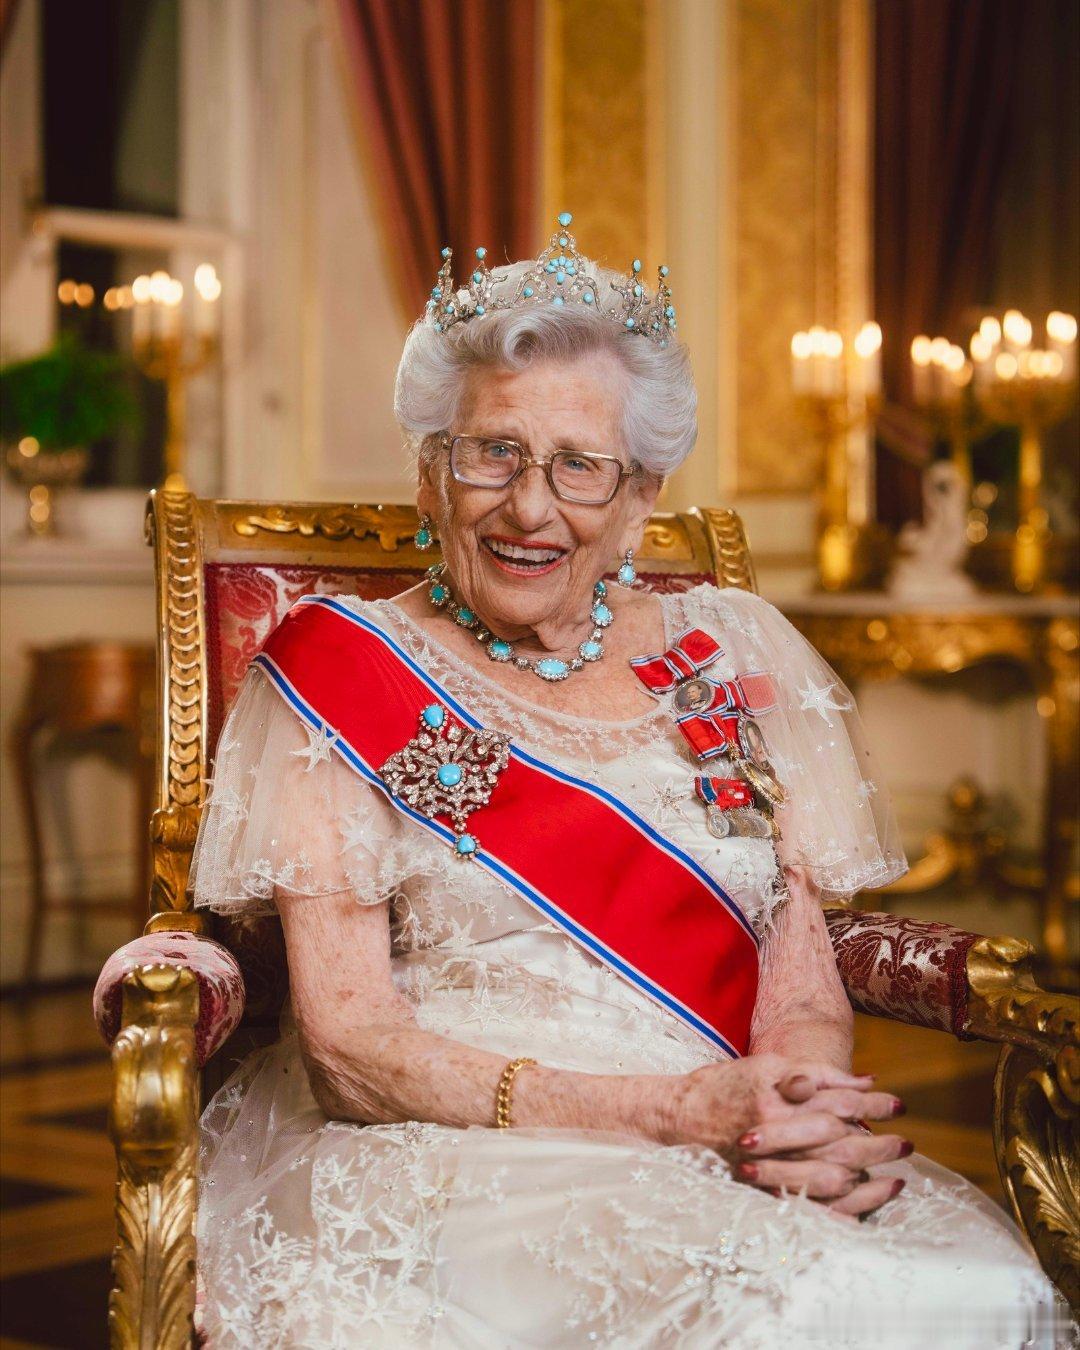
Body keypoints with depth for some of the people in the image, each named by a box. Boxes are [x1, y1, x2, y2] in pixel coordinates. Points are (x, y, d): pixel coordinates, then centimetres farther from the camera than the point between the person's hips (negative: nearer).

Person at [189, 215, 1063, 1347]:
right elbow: (349, 1042, -6)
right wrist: (681, 1110, -17)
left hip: (725, 1164, 4)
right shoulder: (338, 669, 3)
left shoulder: (733, 658, 14)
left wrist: (805, 1119, -14)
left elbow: (804, 993, 11)